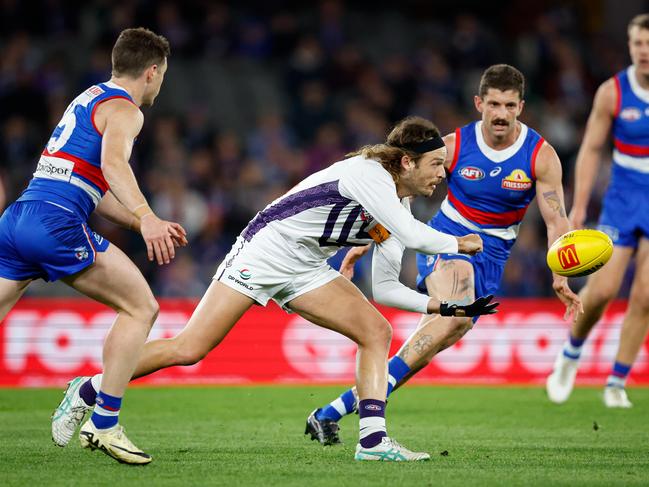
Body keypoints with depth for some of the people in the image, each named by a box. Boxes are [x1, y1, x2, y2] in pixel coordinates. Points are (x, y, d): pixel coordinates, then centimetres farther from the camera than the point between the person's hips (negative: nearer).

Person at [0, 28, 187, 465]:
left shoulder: (88, 99, 28)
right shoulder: (123, 109, -1)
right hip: (56, 222, -9)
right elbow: (113, 162, -23)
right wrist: (145, 217, -37)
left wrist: (147, 225, 28)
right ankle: (103, 425, -4)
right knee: (141, 307, 0)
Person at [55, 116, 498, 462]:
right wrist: (459, 245, -13)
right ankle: (89, 391, 1)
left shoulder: (399, 207, 8)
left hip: (305, 270, 9)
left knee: (377, 331, -7)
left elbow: (384, 285, 13)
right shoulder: (367, 173, -20)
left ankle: (373, 440, -12)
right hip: (267, 250, -9)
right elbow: (413, 237, -30)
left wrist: (438, 305, 3)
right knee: (190, 349, -13)